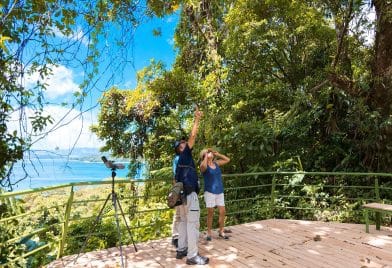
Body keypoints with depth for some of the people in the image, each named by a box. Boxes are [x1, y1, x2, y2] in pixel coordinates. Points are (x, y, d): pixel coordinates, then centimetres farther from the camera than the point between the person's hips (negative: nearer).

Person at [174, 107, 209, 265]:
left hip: (182, 194, 10)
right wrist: (197, 120, -11)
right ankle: (192, 256, -3)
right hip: (190, 194, -10)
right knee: (193, 223, -7)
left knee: (183, 222, 14)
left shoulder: (179, 161, 20)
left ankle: (181, 250, 22)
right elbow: (192, 136, -14)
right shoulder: (185, 155, -3)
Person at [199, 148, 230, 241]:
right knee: (210, 213, 2)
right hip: (210, 192, -5)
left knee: (222, 212, 5)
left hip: (220, 191, 5)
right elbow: (203, 166, -31)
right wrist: (206, 156, -16)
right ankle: (209, 233, 16)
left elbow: (227, 159, 16)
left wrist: (217, 154, 8)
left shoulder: (216, 163, 10)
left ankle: (221, 231, 20)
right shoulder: (204, 165, -7)